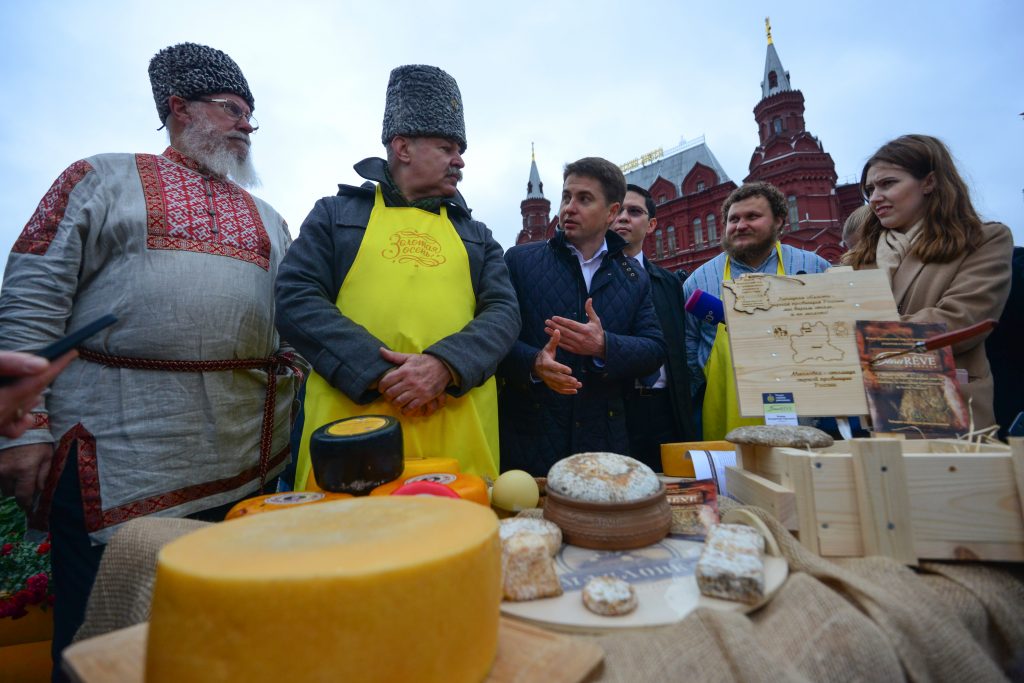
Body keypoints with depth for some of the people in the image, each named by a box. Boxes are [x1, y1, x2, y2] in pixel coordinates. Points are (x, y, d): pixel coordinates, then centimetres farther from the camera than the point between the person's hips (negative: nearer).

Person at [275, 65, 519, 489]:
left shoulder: (476, 236, 18)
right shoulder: (336, 214, 12)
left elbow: (503, 312, 6)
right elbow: (296, 299, 0)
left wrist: (444, 365, -14)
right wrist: (378, 370, -14)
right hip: (351, 421, -1)